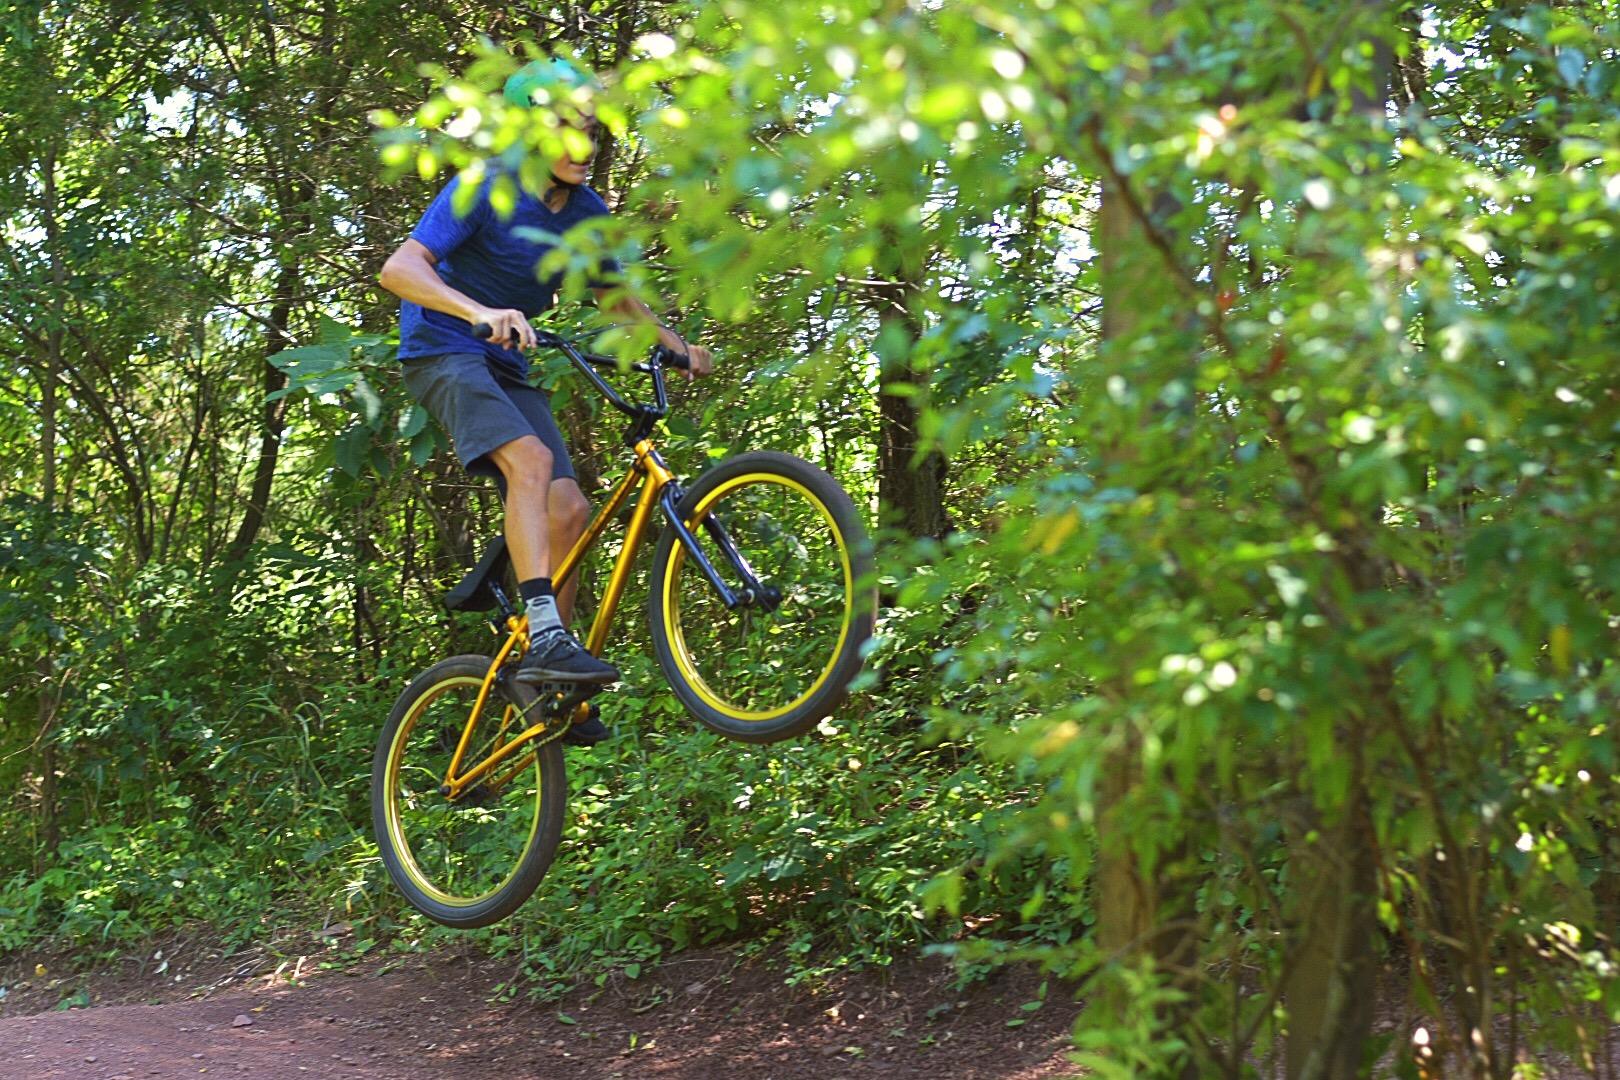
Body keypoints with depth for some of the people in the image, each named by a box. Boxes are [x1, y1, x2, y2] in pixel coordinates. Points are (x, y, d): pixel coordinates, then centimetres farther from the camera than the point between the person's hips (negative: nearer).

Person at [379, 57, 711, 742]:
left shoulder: (587, 213, 2)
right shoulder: (485, 191, -16)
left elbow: (615, 298, 17)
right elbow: (399, 269, -27)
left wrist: (678, 346, 0)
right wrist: (481, 313, -45)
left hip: (506, 366, 6)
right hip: (443, 353, -6)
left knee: (568, 510, -9)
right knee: (529, 458, -33)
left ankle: (546, 688, -1)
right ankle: (545, 636, -40)